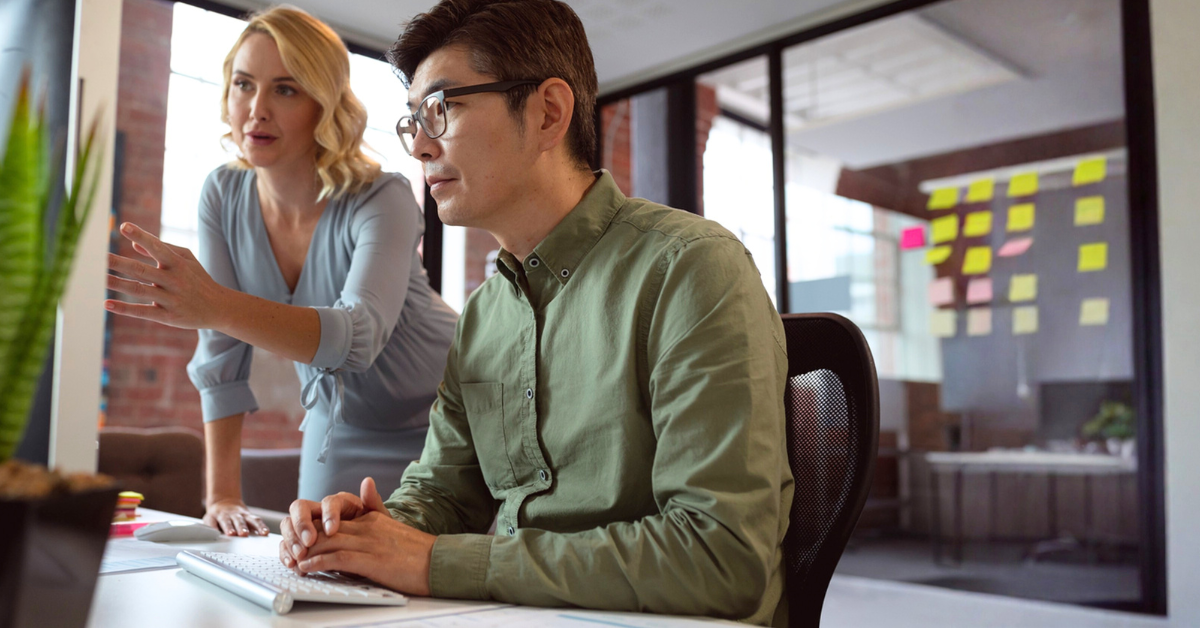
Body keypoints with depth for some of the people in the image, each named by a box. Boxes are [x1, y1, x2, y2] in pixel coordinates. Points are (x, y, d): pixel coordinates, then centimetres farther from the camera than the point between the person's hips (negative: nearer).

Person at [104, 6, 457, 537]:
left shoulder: (381, 200, -24)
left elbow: (360, 336, -41)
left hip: (434, 422, -4)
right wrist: (222, 494, -13)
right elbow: (221, 355, -9)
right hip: (338, 422, 4)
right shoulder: (223, 196, -10)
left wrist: (217, 307, -56)